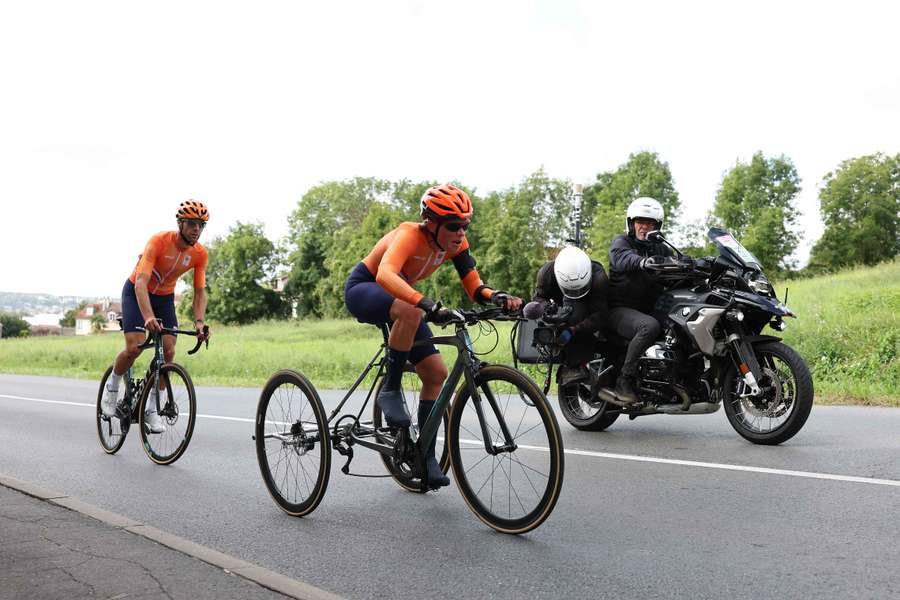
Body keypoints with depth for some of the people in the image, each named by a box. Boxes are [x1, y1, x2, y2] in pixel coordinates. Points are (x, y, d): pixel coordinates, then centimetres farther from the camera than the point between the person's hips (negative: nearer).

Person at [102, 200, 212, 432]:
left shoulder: (200, 254, -16)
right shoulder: (159, 241, -30)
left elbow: (200, 292, -12)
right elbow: (141, 282, -38)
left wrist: (199, 321, -30)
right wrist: (148, 317, -52)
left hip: (165, 297, 4)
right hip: (136, 292, -4)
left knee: (168, 352, -10)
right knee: (135, 347, -20)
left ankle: (151, 409, 3)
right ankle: (112, 387, 10)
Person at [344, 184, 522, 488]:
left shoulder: (455, 244, -12)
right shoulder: (410, 234, -32)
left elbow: (475, 289, -16)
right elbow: (385, 275, -50)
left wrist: (497, 297, -40)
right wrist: (428, 305, -63)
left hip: (397, 299, 7)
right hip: (363, 289, -7)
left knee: (436, 373, -5)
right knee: (410, 311, -41)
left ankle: (426, 457, 4)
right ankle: (390, 391, -23)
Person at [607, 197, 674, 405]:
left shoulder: (661, 249, 20)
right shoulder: (621, 243, 1)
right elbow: (623, 259, -24)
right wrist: (642, 261, -47)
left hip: (650, 310, 6)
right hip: (621, 309, -6)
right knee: (650, 326, -35)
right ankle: (624, 380, -27)